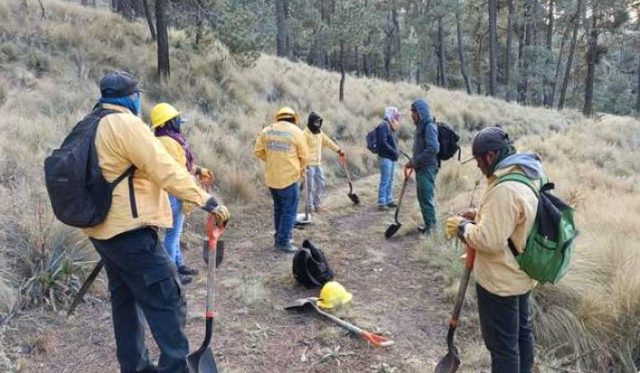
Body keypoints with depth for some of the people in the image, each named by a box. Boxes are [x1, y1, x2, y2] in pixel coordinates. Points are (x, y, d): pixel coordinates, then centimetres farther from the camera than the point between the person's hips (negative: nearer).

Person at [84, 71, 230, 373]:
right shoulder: (126, 123, -15)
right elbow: (166, 170, -21)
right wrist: (207, 201, -21)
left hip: (102, 229, 10)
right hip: (129, 231, -10)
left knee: (126, 299, 18)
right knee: (167, 301, -7)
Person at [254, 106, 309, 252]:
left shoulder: (267, 130, 3)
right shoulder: (296, 132, -8)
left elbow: (258, 151, 6)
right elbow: (304, 157, -3)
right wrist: (300, 168, 16)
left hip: (271, 177, 5)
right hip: (289, 177, -5)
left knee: (278, 208, 20)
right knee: (289, 211, 4)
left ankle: (280, 237, 30)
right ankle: (283, 242, 6)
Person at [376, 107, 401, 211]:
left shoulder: (390, 126, 18)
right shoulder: (384, 125, -12)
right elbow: (383, 142, -21)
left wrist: (397, 150, 6)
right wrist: (394, 151, -17)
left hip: (391, 157, 10)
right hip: (385, 157, -10)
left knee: (390, 180, 15)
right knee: (385, 181, -7)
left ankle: (389, 200, 23)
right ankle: (381, 202, -2)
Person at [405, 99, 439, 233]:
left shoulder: (429, 126, -14)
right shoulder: (421, 126, 14)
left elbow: (433, 148, -24)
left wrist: (415, 162, -18)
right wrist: (413, 162, 9)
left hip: (427, 168, -9)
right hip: (421, 168, 9)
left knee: (427, 197, -5)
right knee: (422, 197, 14)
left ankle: (430, 225, 3)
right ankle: (429, 223, 24)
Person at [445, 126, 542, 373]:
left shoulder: (504, 189, -30)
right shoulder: (528, 177, 3)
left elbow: (489, 240, -30)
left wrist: (463, 227, -15)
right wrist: (481, 216, 7)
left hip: (500, 281, -10)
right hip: (520, 274, 10)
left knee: (502, 343, 5)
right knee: (521, 332, 24)